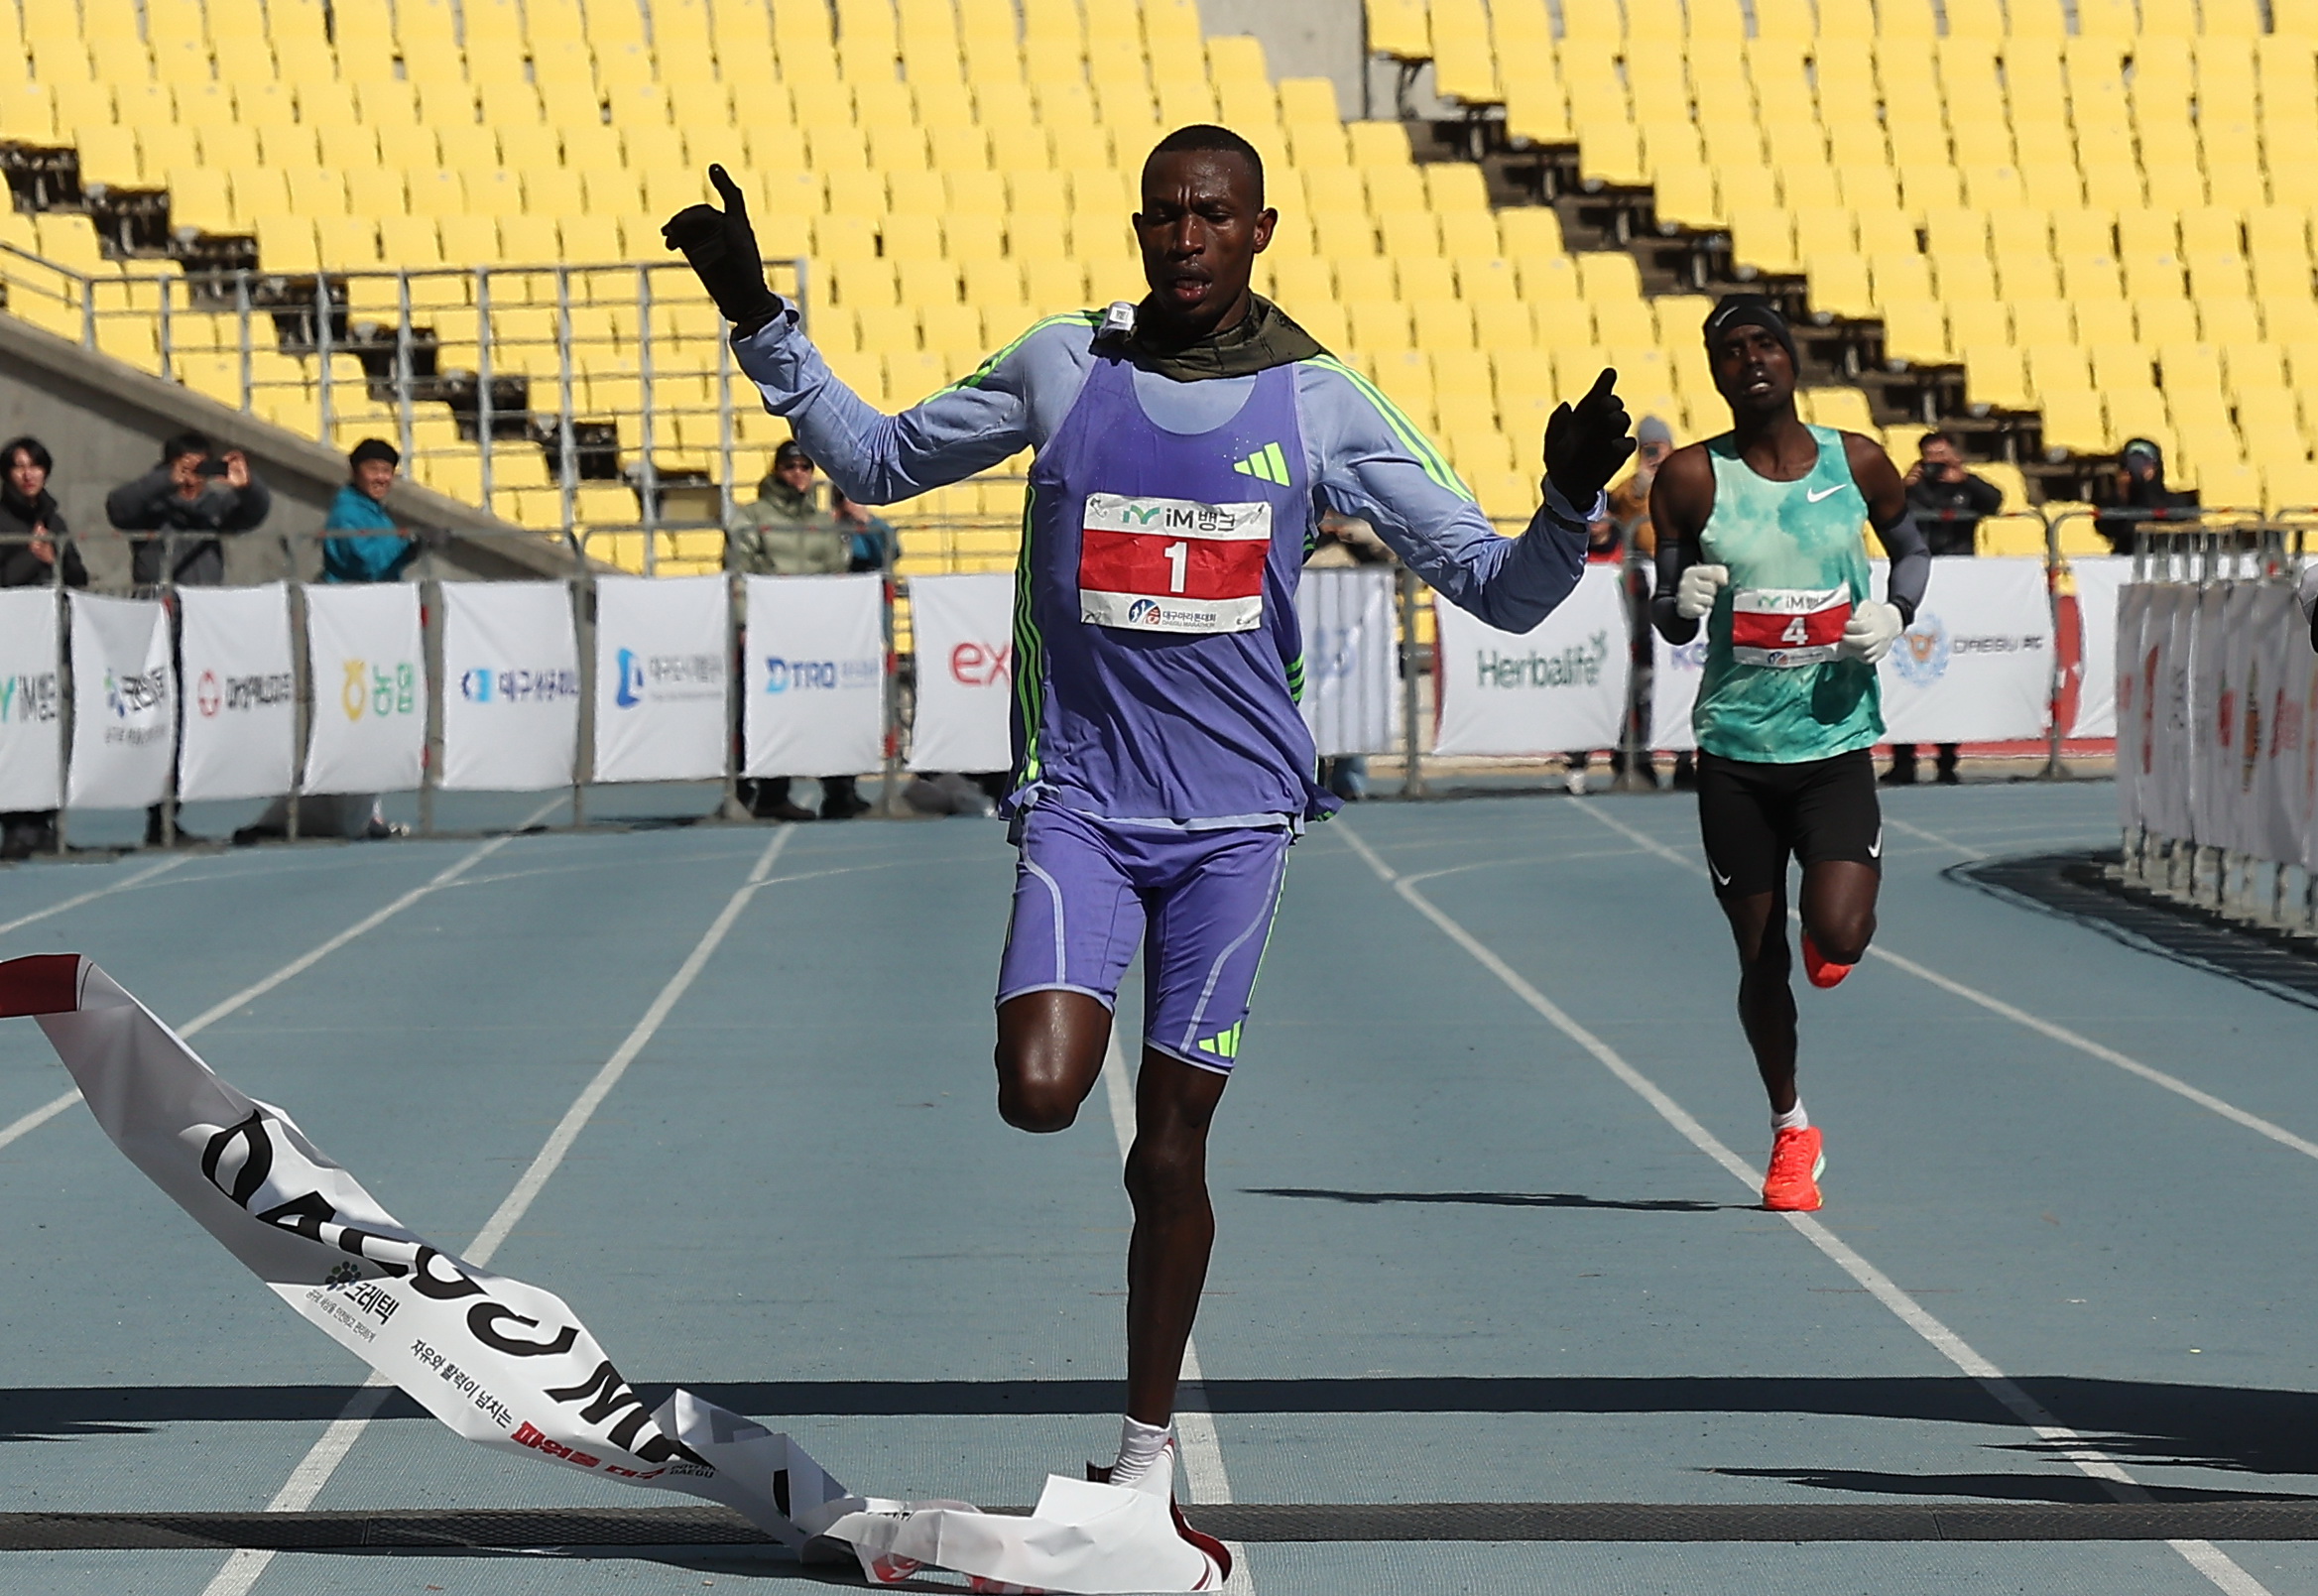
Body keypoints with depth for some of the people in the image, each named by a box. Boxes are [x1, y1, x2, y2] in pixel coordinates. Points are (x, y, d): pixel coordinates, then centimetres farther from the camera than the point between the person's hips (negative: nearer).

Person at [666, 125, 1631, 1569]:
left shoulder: (1322, 404, 0)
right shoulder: (1060, 367, 3)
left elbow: (1499, 588, 0)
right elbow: (874, 461, 17)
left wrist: (1572, 505, -20)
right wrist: (761, 319, 8)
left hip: (1237, 812, 0)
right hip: (1082, 801, 0)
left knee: (1171, 1148, 2)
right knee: (1039, 1095, -23)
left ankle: (1145, 1462, 16)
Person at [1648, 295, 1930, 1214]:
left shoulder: (1855, 463, 1)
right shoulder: (1691, 479, -2)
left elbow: (1912, 546, 19)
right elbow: (1667, 623, 3)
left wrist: (1897, 611, -1)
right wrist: (1684, 602, -21)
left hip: (1836, 738, 0)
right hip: (1734, 751, 0)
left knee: (1838, 936, -17)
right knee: (1760, 958, 5)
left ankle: (1828, 935, 22)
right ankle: (1791, 1130, 26)